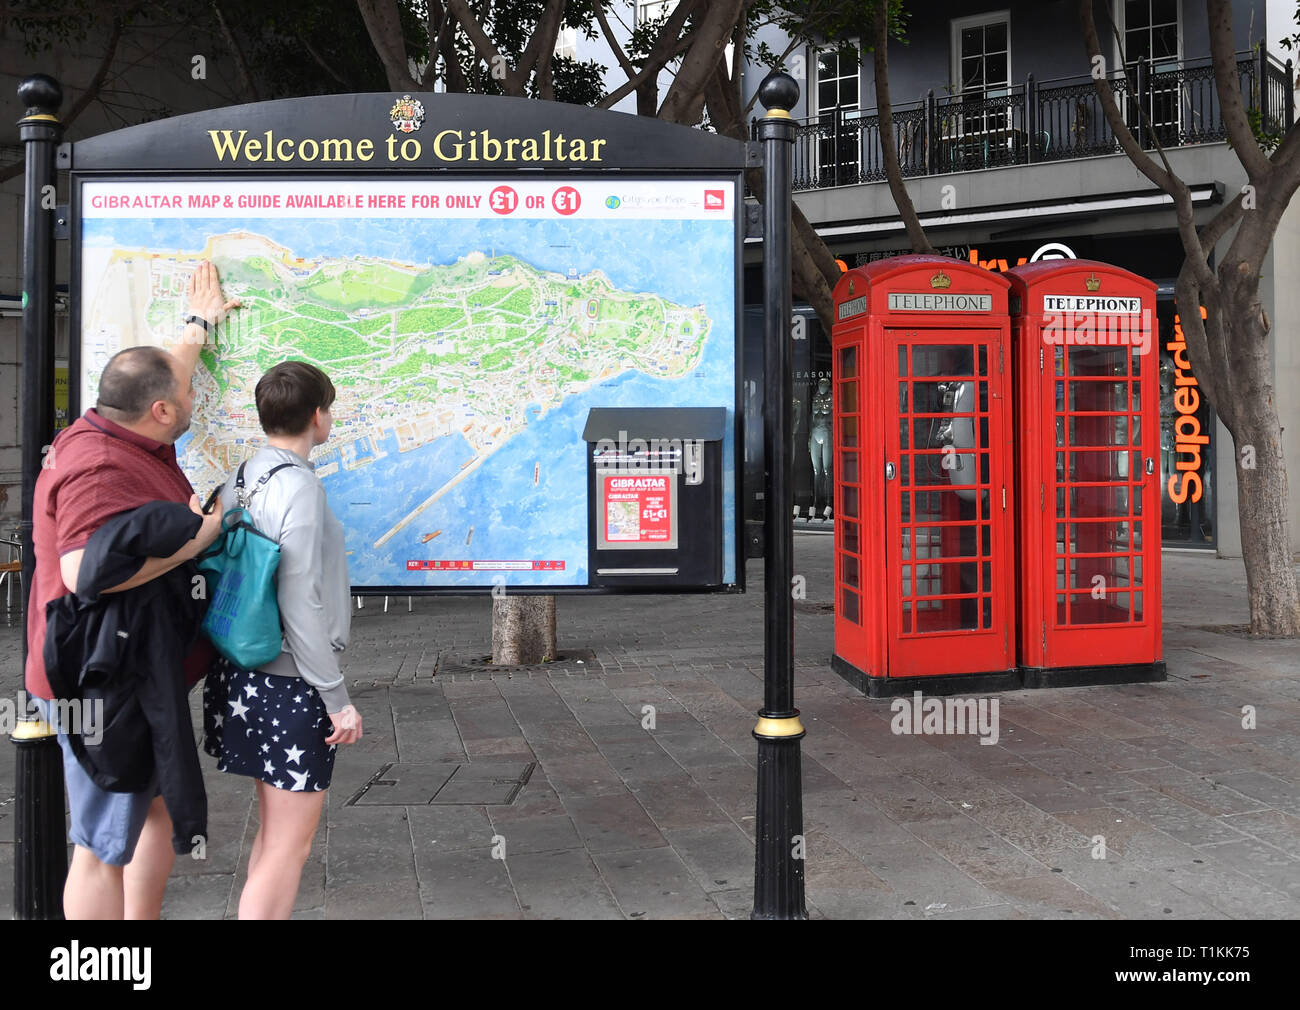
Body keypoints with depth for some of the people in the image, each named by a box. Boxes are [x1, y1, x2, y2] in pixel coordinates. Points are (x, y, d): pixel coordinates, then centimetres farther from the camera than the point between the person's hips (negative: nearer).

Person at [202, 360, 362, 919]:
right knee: (289, 843, 0)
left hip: (247, 673, 9)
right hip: (291, 683, -9)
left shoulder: (241, 480, 8)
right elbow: (301, 607, -21)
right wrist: (337, 698, -15)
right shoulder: (299, 487, -18)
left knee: (274, 828, 20)